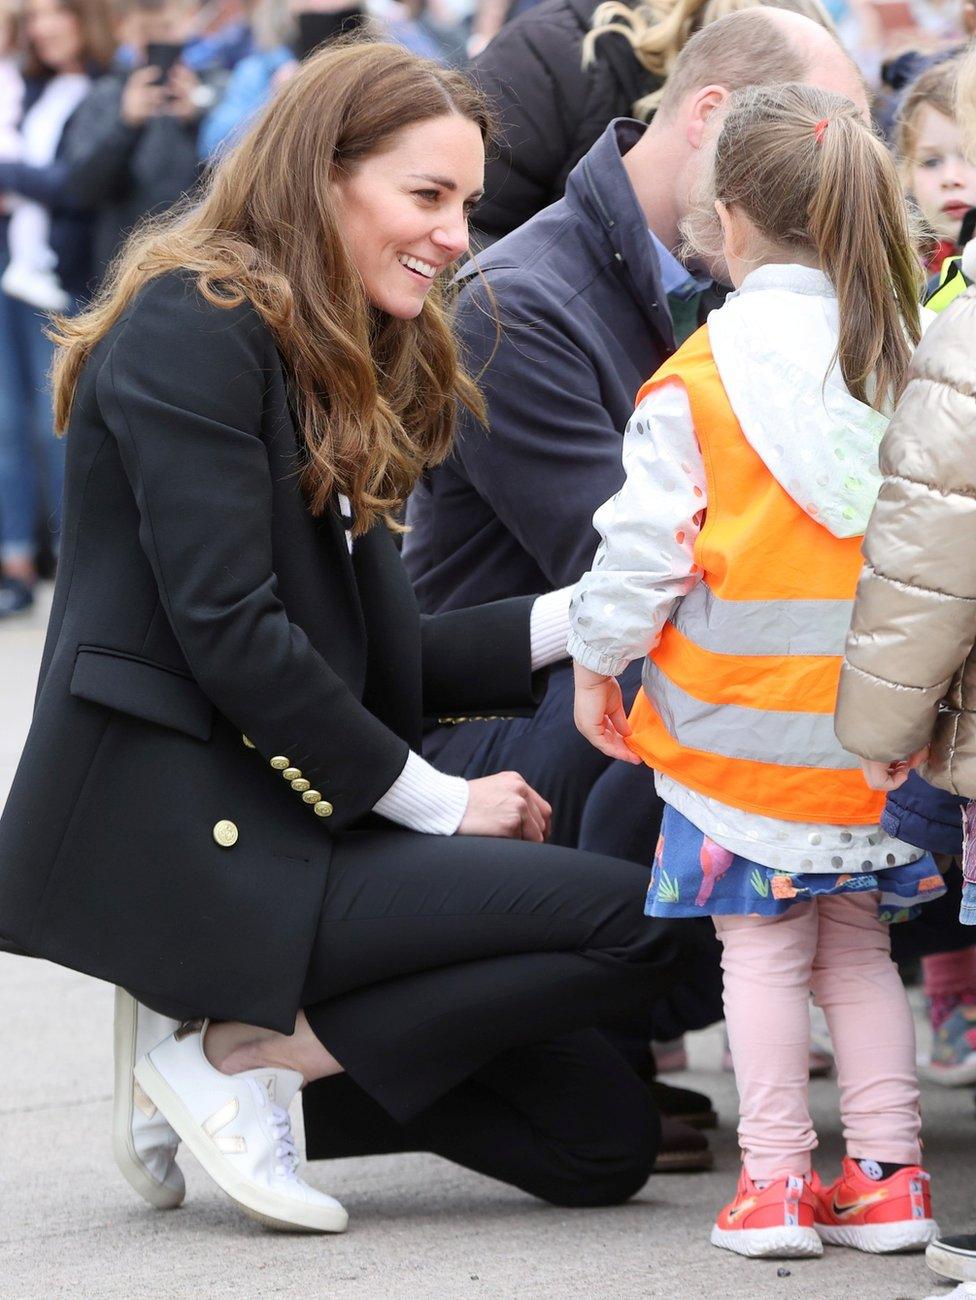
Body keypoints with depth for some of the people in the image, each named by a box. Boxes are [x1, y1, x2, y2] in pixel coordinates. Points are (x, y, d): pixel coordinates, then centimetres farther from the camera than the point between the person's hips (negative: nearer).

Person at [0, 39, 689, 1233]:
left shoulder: (340, 361, 20)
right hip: (172, 840, -9)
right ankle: (239, 1056, -11)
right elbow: (229, 633, -18)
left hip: (279, 821, 9)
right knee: (632, 921, -19)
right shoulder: (195, 326, -10)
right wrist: (436, 800, -12)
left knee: (605, 1143, 3)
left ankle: (243, 1026, 8)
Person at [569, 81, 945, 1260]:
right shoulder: (906, 361, 1)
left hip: (739, 720, -3)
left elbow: (643, 542, -10)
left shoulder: (699, 378, -10)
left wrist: (597, 663, 4)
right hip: (872, 724, 4)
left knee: (762, 948, 5)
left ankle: (773, 1179, 5)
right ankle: (886, 1175, 13)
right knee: (855, 944, 14)